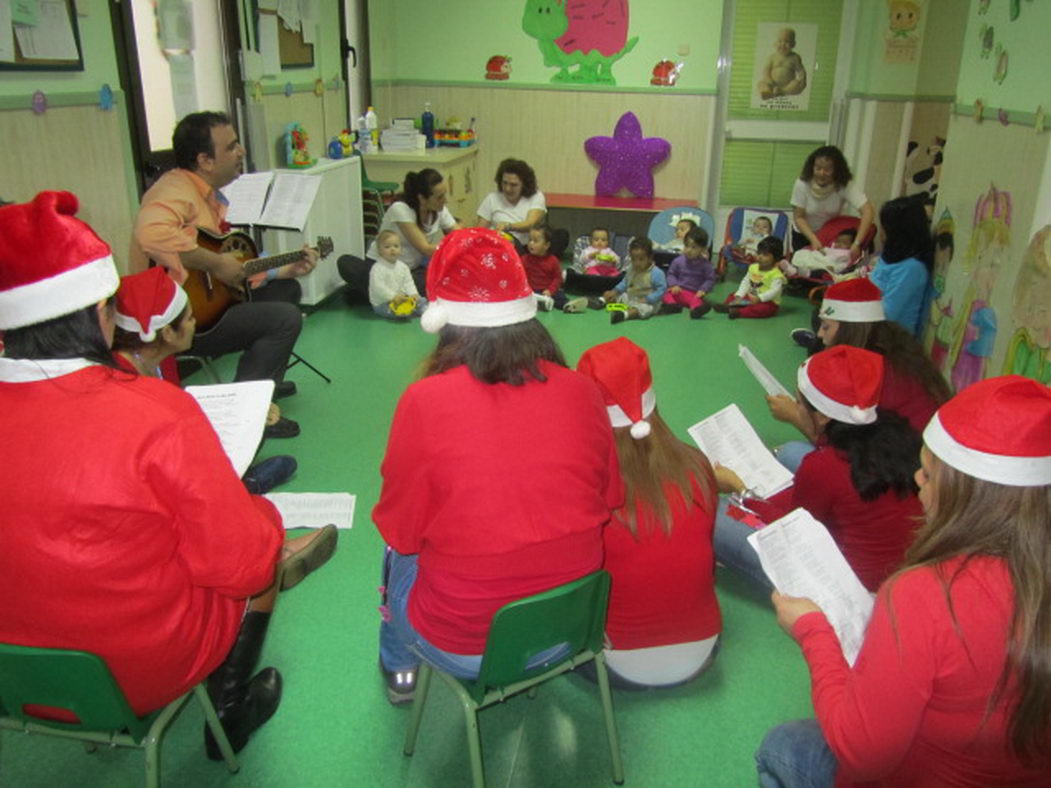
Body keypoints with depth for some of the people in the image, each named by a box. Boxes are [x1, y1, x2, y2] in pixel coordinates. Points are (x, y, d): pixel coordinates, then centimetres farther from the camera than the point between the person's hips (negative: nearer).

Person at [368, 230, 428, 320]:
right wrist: (393, 296, -29)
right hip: (381, 303, -6)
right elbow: (377, 286, -23)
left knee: (421, 300, -7)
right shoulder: (377, 268, -15)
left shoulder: (402, 266, 7)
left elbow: (408, 282, 7)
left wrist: (413, 294, -13)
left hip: (400, 298, 7)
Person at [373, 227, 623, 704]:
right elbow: (610, 501, 4)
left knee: (397, 555, 25)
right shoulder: (582, 391, -10)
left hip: (462, 647, -3)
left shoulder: (425, 401, -20)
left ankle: (399, 670, 48)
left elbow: (399, 530, -8)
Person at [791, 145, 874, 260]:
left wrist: (857, 243, -47)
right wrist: (813, 239, -33)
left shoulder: (845, 186, -26)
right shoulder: (802, 184, -25)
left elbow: (868, 211, -35)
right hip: (804, 235, 0)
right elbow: (798, 217, -18)